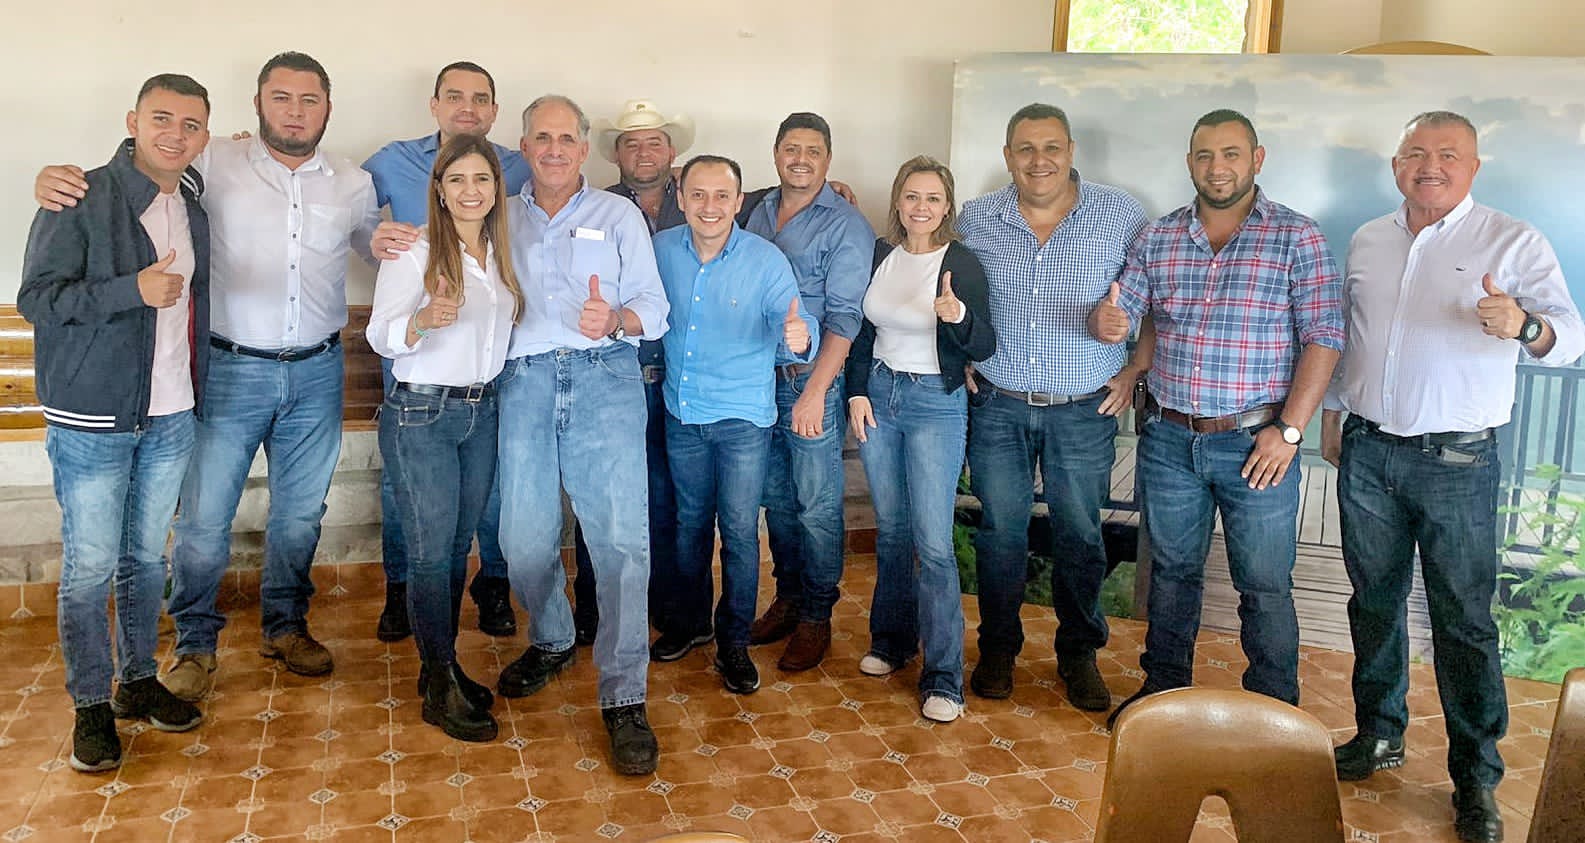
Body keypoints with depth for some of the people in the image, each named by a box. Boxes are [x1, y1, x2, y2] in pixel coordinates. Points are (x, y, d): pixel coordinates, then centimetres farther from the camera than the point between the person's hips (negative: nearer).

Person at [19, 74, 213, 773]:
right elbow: (36, 298, -14)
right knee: (90, 567, 2)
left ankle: (140, 681, 29)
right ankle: (91, 705, 16)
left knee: (146, 557, 15)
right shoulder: (84, 199, -11)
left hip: (170, 418, 6)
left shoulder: (192, 204, 8)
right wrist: (134, 290, -24)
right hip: (92, 421, -5)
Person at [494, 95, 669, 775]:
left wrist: (615, 319, -15)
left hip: (605, 376, -2)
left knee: (621, 535, -12)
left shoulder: (618, 215, 15)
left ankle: (624, 698, -6)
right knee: (523, 537, 0)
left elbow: (654, 306, 6)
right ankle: (551, 642, 30)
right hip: (526, 380, 3)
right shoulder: (502, 219, 22)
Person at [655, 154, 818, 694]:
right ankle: (689, 622, 35)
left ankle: (734, 643, 15)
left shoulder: (767, 260, -13)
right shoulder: (660, 250, -4)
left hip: (743, 415, -3)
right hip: (682, 412, 3)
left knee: (739, 530, 0)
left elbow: (791, 321, -20)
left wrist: (799, 335, -43)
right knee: (690, 522, 17)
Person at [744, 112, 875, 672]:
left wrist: (815, 391, -19)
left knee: (816, 506, 1)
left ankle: (816, 618, 13)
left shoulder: (846, 226, -7)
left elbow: (843, 318, -13)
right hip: (759, 376, 5)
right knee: (775, 498, 13)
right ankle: (787, 600, 27)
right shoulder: (759, 214, 11)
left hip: (812, 379, -5)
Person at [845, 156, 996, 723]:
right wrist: (857, 392, 4)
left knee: (933, 542, -7)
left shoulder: (961, 263, -10)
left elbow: (984, 349, -12)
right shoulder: (881, 255, 5)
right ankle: (892, 638, 32)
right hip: (878, 395, 5)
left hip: (935, 404, -5)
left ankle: (943, 677, 0)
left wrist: (959, 318, -31)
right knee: (891, 529, 15)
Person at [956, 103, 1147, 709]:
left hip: (1084, 410, -1)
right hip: (997, 405, 1)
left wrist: (1133, 370, -7)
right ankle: (998, 648, 28)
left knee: (1080, 536, 9)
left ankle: (1079, 653, 28)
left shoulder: (1121, 215, -5)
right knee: (1000, 532, 9)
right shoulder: (975, 219, 0)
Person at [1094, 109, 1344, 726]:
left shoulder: (1298, 237, -4)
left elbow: (1324, 338, -8)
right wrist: (1106, 322, -20)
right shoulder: (1158, 237, 6)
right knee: (1172, 571, 16)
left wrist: (1289, 430, -14)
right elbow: (1123, 315, 6)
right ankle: (1164, 687, 33)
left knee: (1265, 585, 6)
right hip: (1169, 439, 3)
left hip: (1256, 443, -3)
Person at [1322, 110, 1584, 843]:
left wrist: (1526, 326, -36)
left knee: (1464, 620, 1)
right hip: (1367, 452, 4)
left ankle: (1477, 779, 13)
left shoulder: (1513, 242, -5)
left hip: (1456, 460, -4)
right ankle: (1379, 735, 31)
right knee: (1374, 600, 14)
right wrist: (1332, 412, 17)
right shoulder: (1367, 240, 10)